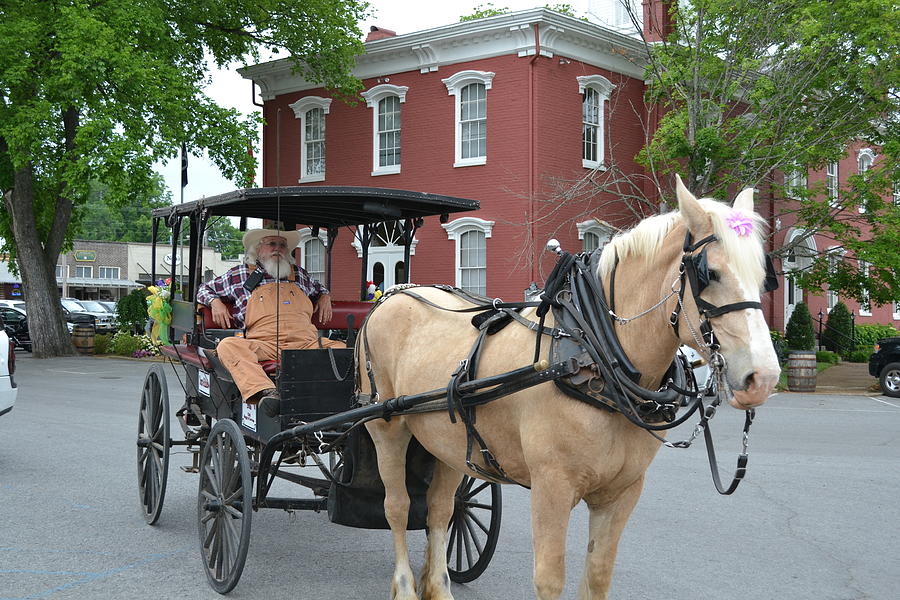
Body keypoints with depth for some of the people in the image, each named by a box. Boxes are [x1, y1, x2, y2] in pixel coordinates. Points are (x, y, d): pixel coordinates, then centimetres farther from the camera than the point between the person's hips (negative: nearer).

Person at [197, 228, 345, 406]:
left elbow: (318, 288, 47)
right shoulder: (240, 274, 20)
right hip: (264, 345, -2)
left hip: (308, 344, 2)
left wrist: (325, 297, 24)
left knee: (343, 349, -26)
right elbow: (205, 289, 30)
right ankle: (265, 392, -54)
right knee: (228, 346, -34)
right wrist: (215, 302, 9)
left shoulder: (298, 274, 28)